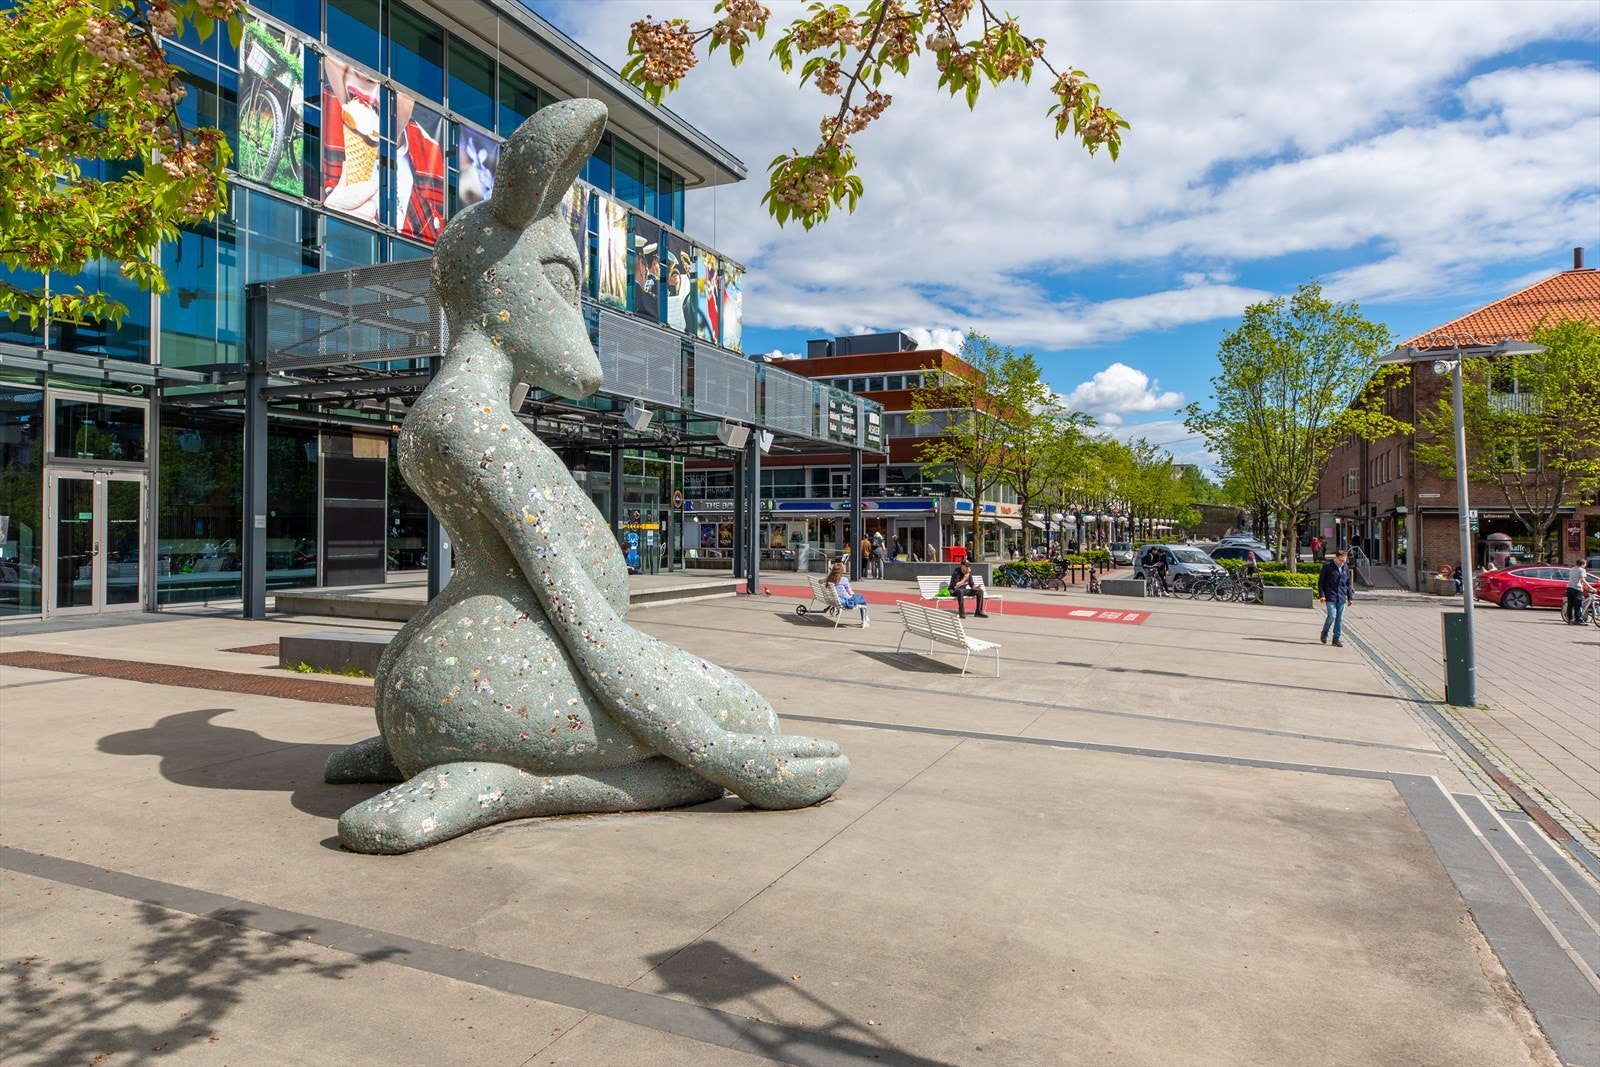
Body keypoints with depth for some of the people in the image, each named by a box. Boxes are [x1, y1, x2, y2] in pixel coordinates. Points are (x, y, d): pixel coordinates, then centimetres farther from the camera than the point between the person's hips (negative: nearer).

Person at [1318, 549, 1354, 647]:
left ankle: (1336, 638, 10)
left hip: (1341, 598, 4)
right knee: (1332, 616, -13)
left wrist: (1350, 597, 13)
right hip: (1330, 597, -4)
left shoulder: (1346, 569, 11)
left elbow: (1349, 583, 18)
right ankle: (1325, 632, 11)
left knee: (1340, 619, 4)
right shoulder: (1327, 567, -2)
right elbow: (1320, 581, -1)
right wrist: (1322, 595, -9)